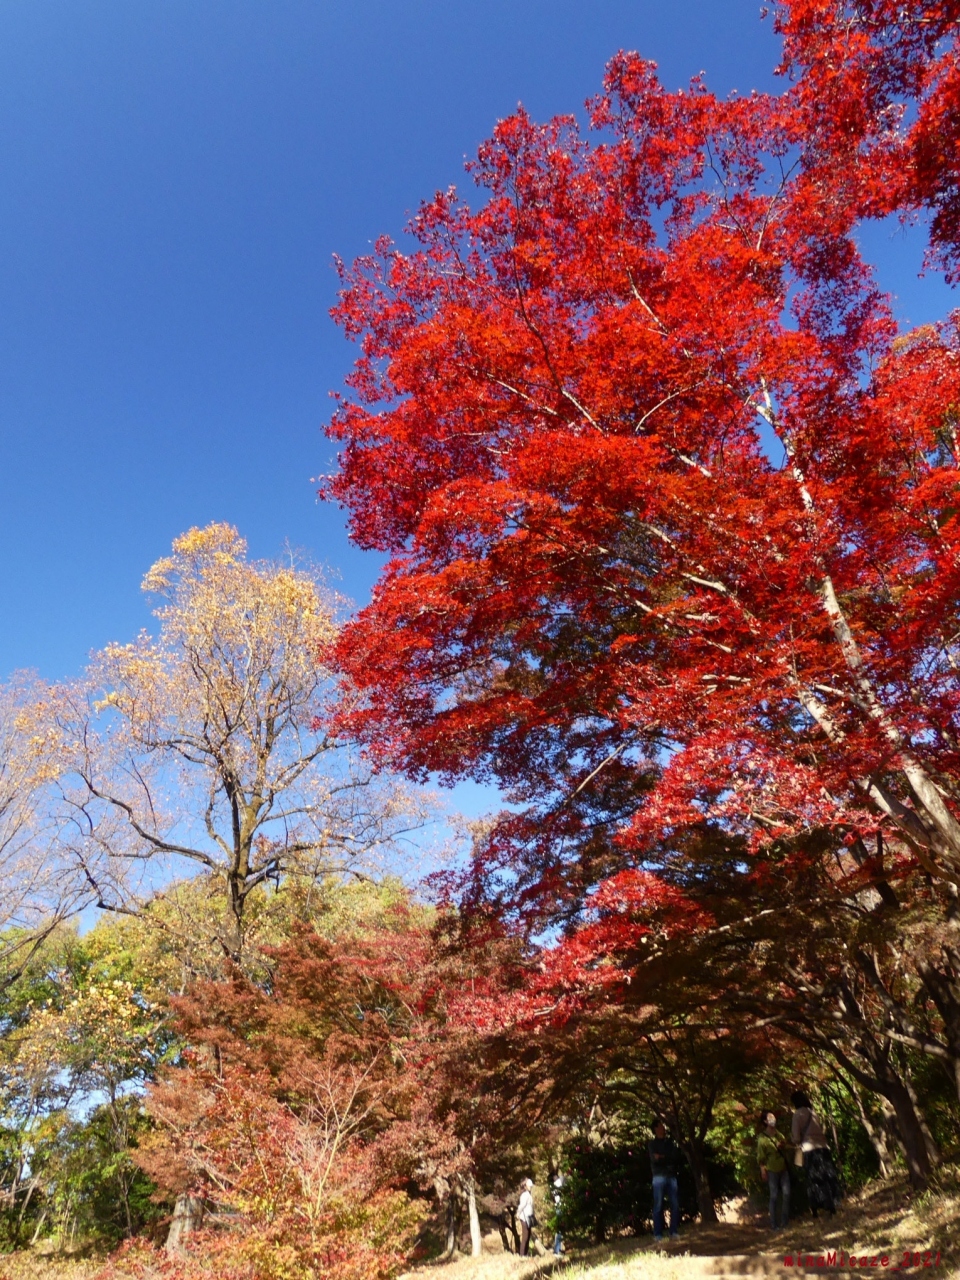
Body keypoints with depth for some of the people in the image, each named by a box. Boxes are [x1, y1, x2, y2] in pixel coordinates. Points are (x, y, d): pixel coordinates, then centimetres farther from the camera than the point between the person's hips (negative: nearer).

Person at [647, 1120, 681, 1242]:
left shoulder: (670, 1142, 16)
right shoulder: (652, 1143, 8)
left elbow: (676, 1156, 4)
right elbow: (654, 1159, -5)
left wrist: (662, 1157, -4)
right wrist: (668, 1159, -3)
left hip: (672, 1175, 3)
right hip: (659, 1176, -3)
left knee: (675, 1205, -2)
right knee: (658, 1205, -3)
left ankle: (674, 1232, 5)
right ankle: (658, 1234, -1)